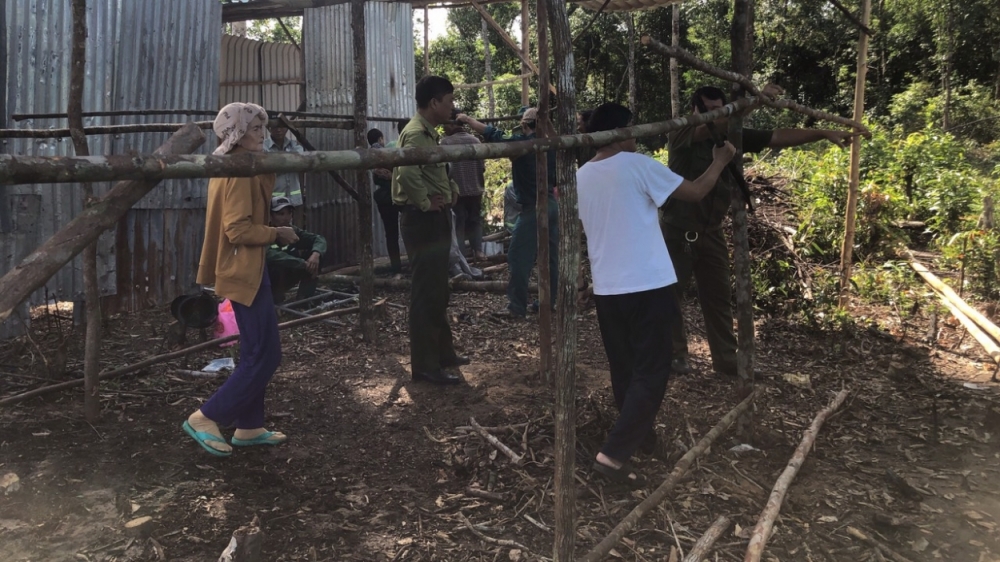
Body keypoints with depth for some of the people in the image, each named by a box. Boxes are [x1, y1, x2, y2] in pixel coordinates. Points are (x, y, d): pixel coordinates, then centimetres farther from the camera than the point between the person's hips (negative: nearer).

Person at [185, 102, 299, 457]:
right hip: (245, 272, -11)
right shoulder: (240, 172, -18)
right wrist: (277, 234, -12)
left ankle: (248, 427, 21)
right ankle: (205, 419, 2)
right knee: (264, 356, -5)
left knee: (256, 353, 14)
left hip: (244, 270, 11)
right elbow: (238, 229, -24)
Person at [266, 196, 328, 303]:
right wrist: (304, 264, -43)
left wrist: (316, 254, -35)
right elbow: (272, 255, -43)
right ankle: (276, 304, -17)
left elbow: (319, 239, -11)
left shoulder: (292, 231, -5)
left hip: (283, 280, 6)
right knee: (278, 263, -35)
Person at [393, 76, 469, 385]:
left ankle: (443, 352, 30)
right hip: (423, 221, -10)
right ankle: (425, 365, 3)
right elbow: (407, 174, -35)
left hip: (437, 220, 10)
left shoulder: (430, 133, 15)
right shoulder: (415, 133, -17)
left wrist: (452, 189, 13)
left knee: (438, 292, 17)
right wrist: (425, 204, -23)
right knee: (426, 294, -5)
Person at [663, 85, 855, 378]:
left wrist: (825, 133, -1)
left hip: (710, 232, 5)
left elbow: (778, 137, 4)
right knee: (670, 295, 5)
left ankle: (726, 359, 20)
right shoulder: (680, 134, -12)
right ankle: (674, 354, 22)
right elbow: (710, 126, -31)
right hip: (678, 230, -5)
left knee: (719, 296, 9)